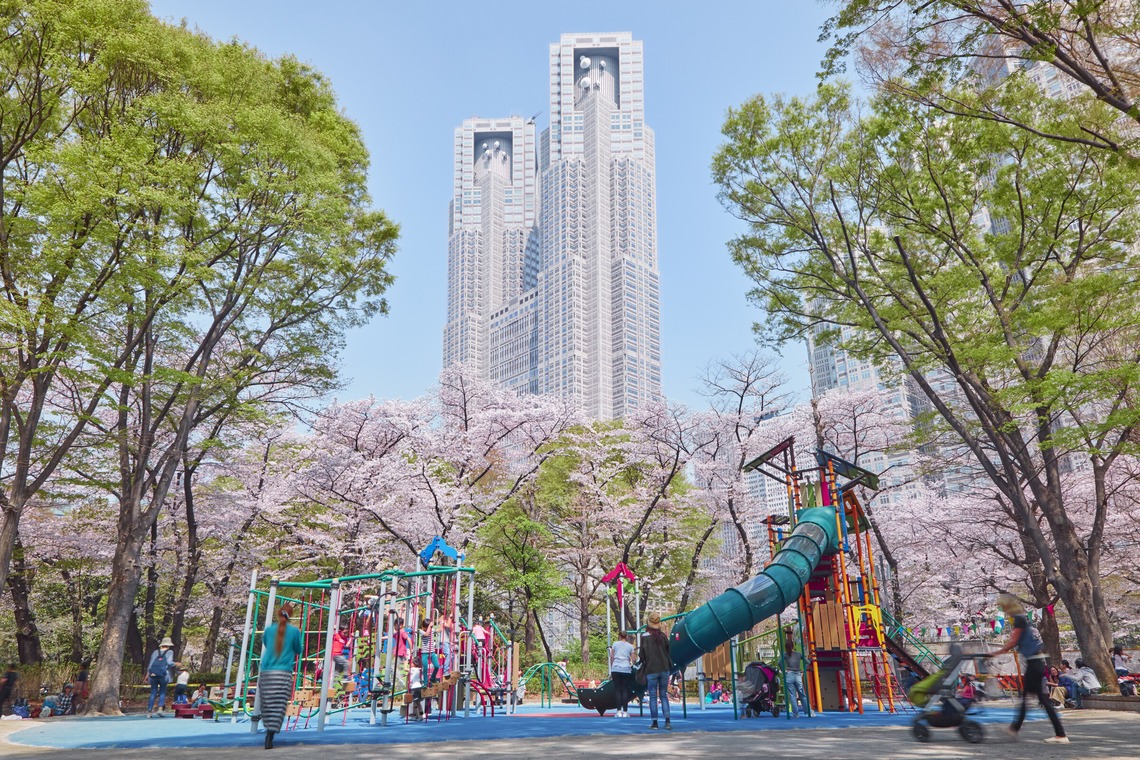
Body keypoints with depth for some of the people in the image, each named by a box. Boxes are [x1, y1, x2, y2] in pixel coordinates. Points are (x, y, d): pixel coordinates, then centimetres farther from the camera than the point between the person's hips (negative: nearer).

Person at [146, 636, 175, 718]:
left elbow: (150, 664, 12)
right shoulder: (170, 652, 7)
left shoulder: (155, 652, 17)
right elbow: (169, 662, -7)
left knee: (153, 693, 7)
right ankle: (160, 708, -11)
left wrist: (147, 675, 15)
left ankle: (149, 711, 0)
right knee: (162, 692, 7)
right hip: (163, 674, -3)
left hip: (153, 674, 3)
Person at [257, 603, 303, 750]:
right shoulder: (294, 630, 0)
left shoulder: (269, 629, 7)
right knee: (278, 706, -6)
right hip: (283, 673, -3)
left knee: (267, 704, 11)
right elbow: (298, 650, 11)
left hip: (266, 672, 3)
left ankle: (269, 730, 11)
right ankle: (270, 736, -16)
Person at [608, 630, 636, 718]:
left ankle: (619, 711, -2)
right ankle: (625, 712, 0)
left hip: (615, 669, 0)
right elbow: (632, 660, 8)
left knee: (617, 690, 3)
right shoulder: (630, 646, 11)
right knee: (625, 690, 4)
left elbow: (611, 657, 8)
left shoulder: (615, 644, 10)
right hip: (626, 670, 0)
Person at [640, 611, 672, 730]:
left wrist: (643, 666, 11)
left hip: (651, 670, -3)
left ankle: (654, 722, 5)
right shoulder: (663, 636, 1)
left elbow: (642, 655, -3)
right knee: (664, 696, 9)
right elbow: (669, 650, 7)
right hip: (664, 669, 3)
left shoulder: (644, 637, -6)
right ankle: (667, 721, 1)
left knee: (653, 697, 5)